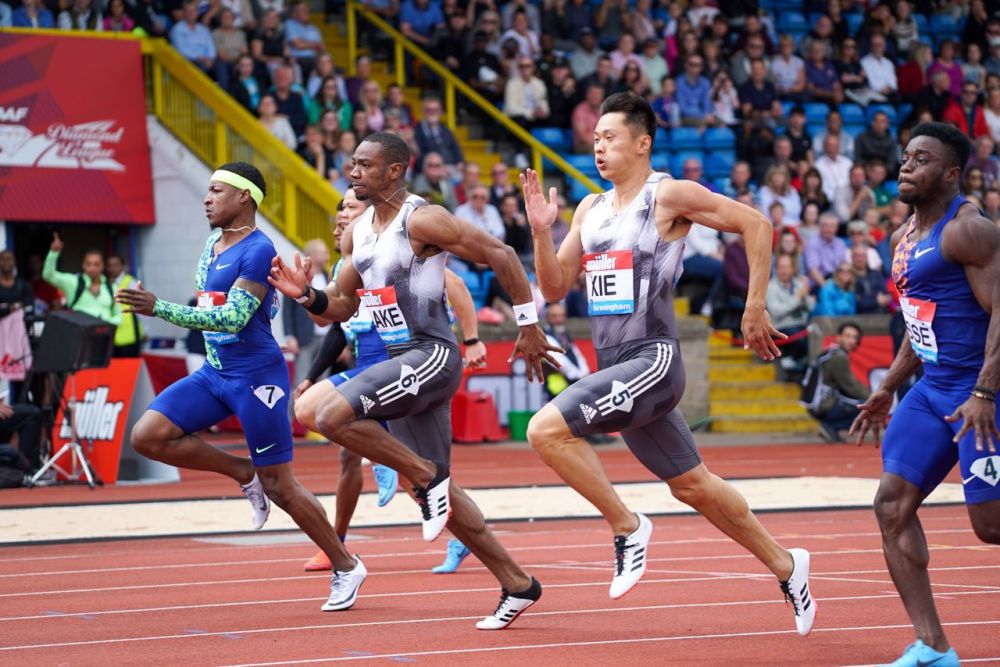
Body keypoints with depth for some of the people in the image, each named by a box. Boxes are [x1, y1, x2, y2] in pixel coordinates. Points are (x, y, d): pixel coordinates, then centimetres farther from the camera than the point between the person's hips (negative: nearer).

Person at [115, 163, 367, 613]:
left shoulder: (257, 250, -16)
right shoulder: (211, 246, 11)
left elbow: (233, 318, -26)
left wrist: (158, 308, -30)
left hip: (256, 377, -8)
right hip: (214, 373, 8)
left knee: (278, 486, -2)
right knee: (147, 436, -10)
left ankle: (346, 567, 16)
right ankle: (244, 475, 7)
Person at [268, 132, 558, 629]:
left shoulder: (423, 220, -13)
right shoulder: (360, 230, 12)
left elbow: (500, 255, -12)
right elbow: (342, 305, 18)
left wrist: (529, 327, -9)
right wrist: (306, 295, -3)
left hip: (432, 356, -9)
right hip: (401, 364, 9)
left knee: (332, 414, -25)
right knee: (436, 491, 11)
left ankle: (426, 475, -8)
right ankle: (516, 585, 20)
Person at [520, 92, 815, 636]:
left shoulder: (669, 196, -8)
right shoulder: (590, 209, 14)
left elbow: (756, 224, -8)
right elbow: (555, 288, 14)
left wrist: (755, 309, -9)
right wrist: (540, 230, -2)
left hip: (652, 361, -8)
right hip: (616, 368, 8)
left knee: (546, 429, -23)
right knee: (691, 484, 16)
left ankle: (628, 528, -9)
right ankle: (784, 566, 30)